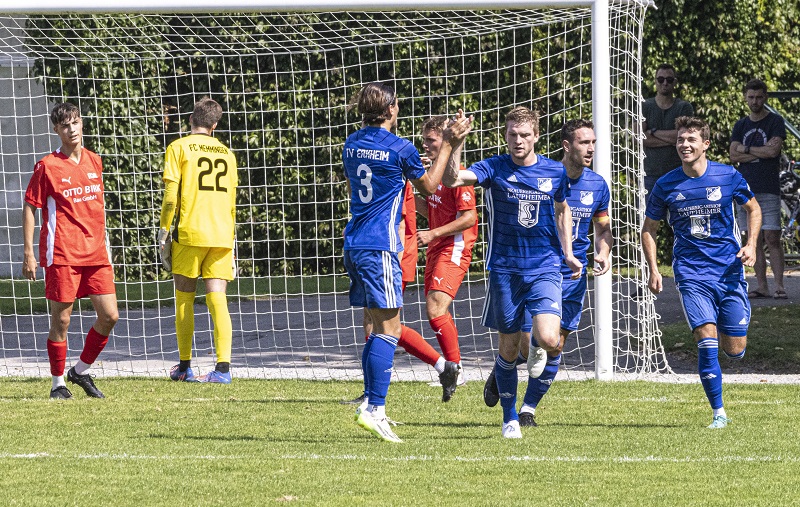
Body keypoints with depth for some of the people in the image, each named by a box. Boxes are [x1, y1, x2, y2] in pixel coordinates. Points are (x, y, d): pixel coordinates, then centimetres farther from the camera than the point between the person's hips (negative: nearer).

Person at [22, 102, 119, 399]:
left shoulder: (94, 162, 11)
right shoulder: (47, 167, -4)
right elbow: (29, 209, -2)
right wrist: (28, 254, -7)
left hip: (95, 254, 5)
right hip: (62, 255, -5)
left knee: (109, 316, -1)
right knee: (61, 320, -2)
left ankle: (81, 371, 17)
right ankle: (58, 383, 10)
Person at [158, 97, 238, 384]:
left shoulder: (179, 148, 1)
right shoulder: (226, 153, 15)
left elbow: (171, 197, -6)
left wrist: (163, 233, -1)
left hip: (190, 233, -3)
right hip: (222, 236, 3)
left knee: (185, 297, 8)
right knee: (217, 298, -1)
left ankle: (184, 367, 12)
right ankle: (223, 367, -14)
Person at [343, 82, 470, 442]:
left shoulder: (352, 144, 11)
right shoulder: (400, 149, -9)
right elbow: (428, 186, 5)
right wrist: (449, 145, 12)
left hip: (354, 244, 8)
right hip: (380, 246, -8)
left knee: (378, 326, 15)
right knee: (388, 328, -9)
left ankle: (372, 405, 13)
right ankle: (374, 409, -19)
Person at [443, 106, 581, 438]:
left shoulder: (555, 172, 2)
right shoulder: (495, 169, -5)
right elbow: (451, 180, -20)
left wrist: (568, 254, 14)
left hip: (545, 269, 1)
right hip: (505, 270, 0)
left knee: (548, 341, -18)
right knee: (509, 347, 5)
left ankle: (536, 348, 21)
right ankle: (510, 418, 22)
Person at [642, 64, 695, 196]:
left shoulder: (684, 108, 6)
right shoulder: (644, 107, 9)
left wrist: (654, 132, -3)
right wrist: (671, 139, -9)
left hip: (678, 174, -1)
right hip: (650, 174, 1)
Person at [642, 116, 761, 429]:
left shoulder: (729, 177, -2)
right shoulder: (666, 186, -1)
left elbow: (753, 209, 14)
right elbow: (649, 228, 11)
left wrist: (751, 245, -2)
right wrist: (653, 270, 0)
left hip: (729, 270, 1)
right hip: (691, 273, -1)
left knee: (735, 350, 1)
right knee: (707, 340, -17)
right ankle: (718, 413, -9)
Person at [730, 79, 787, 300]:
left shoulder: (775, 122, 2)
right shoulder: (741, 126, 15)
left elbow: (773, 151, -12)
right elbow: (734, 156, 4)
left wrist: (746, 149, -2)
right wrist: (761, 152, -6)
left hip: (768, 190, -4)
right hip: (746, 190, 4)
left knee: (772, 238, -10)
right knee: (755, 240, 3)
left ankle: (779, 285, -10)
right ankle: (762, 286, 5)